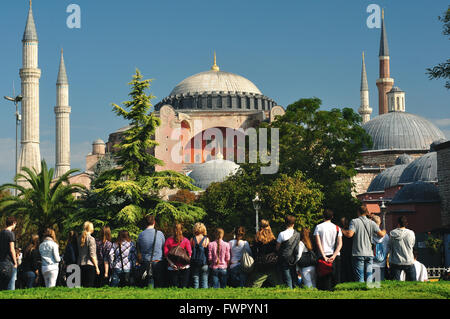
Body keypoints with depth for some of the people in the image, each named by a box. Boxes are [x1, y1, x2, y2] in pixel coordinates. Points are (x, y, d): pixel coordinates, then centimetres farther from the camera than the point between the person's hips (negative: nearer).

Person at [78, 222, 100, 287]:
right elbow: (92, 255, -12)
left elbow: (79, 252, 13)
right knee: (89, 286, -5)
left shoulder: (80, 238, 10)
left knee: (83, 285, 9)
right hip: (89, 265, -6)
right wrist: (96, 267, -8)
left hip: (81, 264, 6)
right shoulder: (91, 239, -9)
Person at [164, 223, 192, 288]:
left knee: (173, 287, 3)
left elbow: (166, 253, -3)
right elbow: (189, 253, -7)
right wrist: (186, 262, -6)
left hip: (172, 268, 1)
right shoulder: (185, 240, 2)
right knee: (183, 287, 1)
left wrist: (171, 263, -8)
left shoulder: (168, 240, 5)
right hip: (184, 267, -1)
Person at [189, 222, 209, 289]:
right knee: (204, 281, 4)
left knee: (195, 281, 5)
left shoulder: (192, 239, -2)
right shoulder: (206, 239, -3)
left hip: (194, 263, 0)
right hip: (204, 263, 0)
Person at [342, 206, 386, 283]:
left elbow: (350, 234, -15)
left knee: (359, 277, -3)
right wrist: (384, 232, 23)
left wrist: (342, 231, 3)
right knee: (369, 277, 7)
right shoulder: (372, 223, 6)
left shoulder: (354, 221, -3)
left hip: (358, 253, -3)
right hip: (369, 254, 3)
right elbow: (381, 234, 1)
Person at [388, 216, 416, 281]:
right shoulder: (411, 233, -6)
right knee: (412, 282, 10)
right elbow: (412, 245, 8)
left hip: (395, 262, 0)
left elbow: (389, 246, 2)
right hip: (409, 261, 0)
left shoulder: (392, 234, -7)